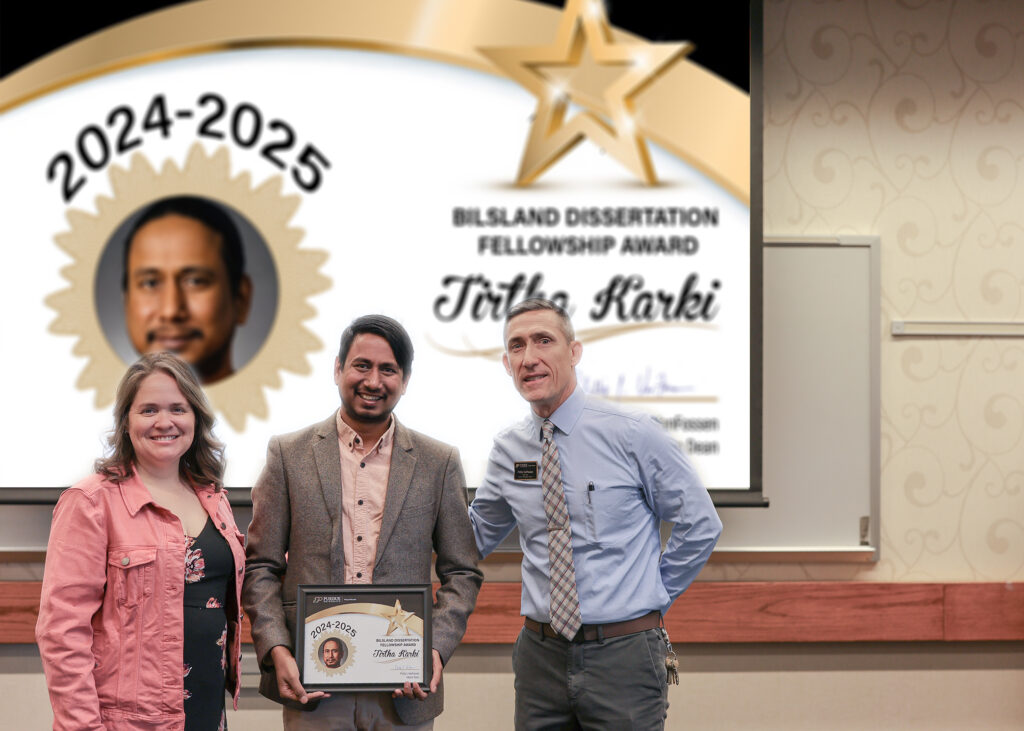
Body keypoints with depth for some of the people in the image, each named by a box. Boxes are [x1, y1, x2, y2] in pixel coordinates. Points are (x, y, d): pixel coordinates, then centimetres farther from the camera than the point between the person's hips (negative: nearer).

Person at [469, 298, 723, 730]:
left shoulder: (632, 434, -6)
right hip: (541, 656, 4)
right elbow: (478, 534, 20)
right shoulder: (508, 449, 6)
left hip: (623, 655, -4)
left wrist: (654, 596, 3)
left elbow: (700, 525, 1)